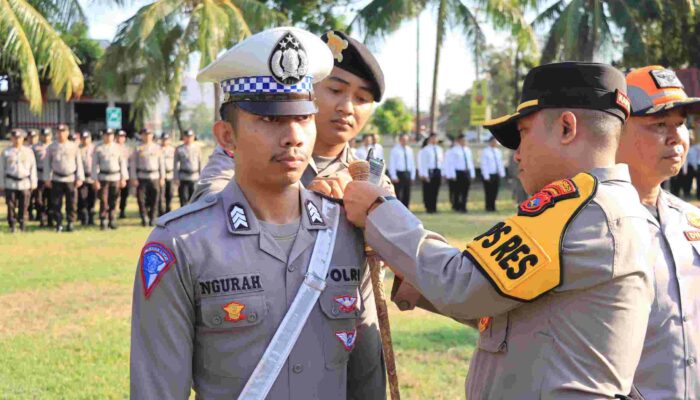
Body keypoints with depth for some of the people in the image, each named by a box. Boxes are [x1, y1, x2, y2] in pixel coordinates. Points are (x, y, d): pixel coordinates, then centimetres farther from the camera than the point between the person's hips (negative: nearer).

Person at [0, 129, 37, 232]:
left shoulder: (28, 151, 8)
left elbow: (33, 168, 10)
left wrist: (33, 183, 6)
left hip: (25, 183, 1)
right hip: (10, 183, -1)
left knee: (24, 205, 1)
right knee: (11, 205, -3)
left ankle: (22, 225, 11)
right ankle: (12, 225, 5)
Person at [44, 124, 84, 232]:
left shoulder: (74, 147, 5)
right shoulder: (51, 147, 5)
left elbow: (79, 163, 6)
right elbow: (47, 163, 8)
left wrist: (79, 178, 0)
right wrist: (47, 179, 2)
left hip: (71, 179, 0)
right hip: (57, 179, 0)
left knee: (71, 203, 0)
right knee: (56, 203, -1)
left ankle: (70, 223, 10)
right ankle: (58, 223, 8)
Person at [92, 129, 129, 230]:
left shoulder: (118, 148, 7)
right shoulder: (98, 149, 1)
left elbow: (123, 163, 9)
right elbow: (94, 165, -1)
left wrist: (124, 178, 3)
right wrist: (95, 180, -7)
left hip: (115, 178, 2)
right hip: (103, 178, -2)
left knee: (113, 201, 5)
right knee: (103, 201, -5)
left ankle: (112, 221, 14)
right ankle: (103, 222, -1)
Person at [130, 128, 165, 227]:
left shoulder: (157, 148, 10)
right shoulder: (138, 149, 1)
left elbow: (161, 163, 12)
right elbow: (132, 164, 0)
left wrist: (162, 177, 7)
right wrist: (134, 178, -6)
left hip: (154, 177, 2)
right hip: (141, 178, -2)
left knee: (154, 200, 1)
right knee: (141, 200, -3)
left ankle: (152, 219, 10)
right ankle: (144, 219, 6)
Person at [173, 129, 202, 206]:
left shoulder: (197, 148, 9)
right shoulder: (179, 149, 2)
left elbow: (200, 163, 11)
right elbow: (176, 164, 1)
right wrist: (176, 178, -5)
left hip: (195, 177, 2)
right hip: (183, 178, -2)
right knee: (183, 199, -1)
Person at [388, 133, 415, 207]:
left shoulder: (409, 150, 12)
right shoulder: (395, 150, -3)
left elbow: (412, 163, 16)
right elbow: (392, 164, -6)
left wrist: (412, 175, 9)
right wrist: (393, 176, -12)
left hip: (407, 174, 5)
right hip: (398, 173, -5)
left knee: (407, 194, 7)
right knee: (398, 194, -7)